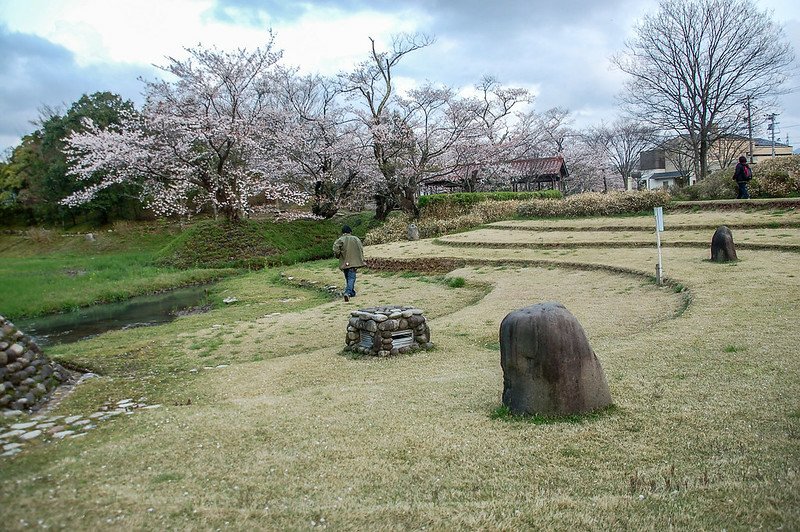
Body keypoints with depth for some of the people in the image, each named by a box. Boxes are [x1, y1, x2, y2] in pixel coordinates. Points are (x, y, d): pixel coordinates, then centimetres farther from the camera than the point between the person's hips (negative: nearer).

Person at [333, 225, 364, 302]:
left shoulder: (339, 240, -2)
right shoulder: (356, 239, 5)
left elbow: (336, 251, -15)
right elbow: (361, 250, 5)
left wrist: (338, 256, 6)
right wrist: (361, 260, 15)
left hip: (344, 263, 1)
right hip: (353, 262, -1)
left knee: (348, 278, 17)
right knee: (351, 277, -5)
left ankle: (352, 292, 28)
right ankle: (348, 292, -25)